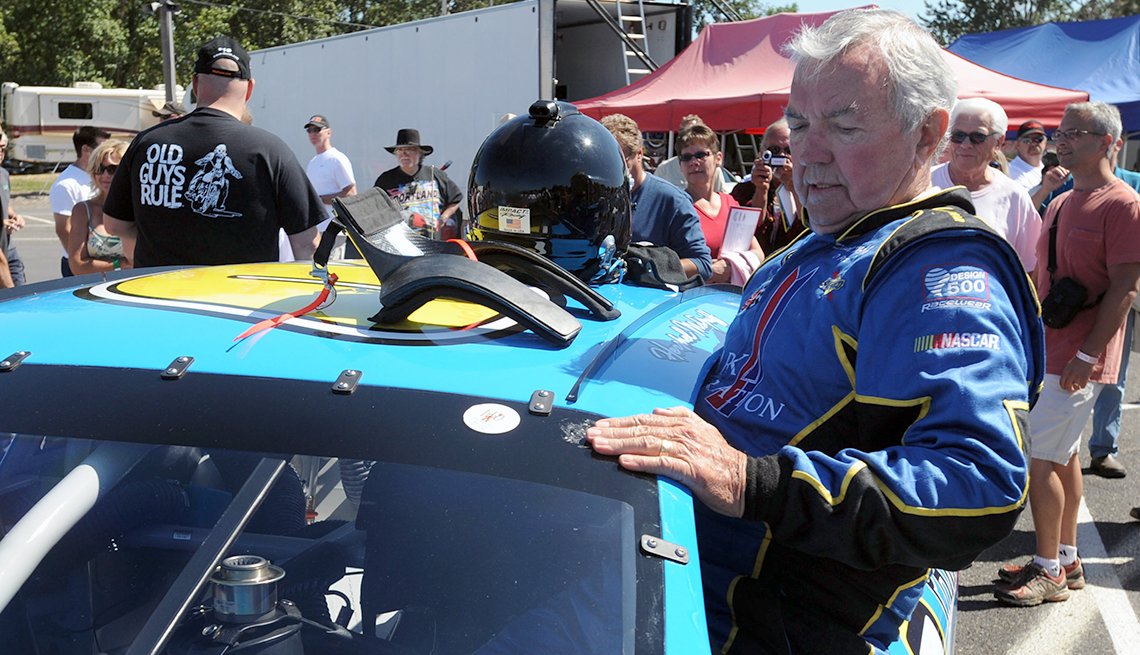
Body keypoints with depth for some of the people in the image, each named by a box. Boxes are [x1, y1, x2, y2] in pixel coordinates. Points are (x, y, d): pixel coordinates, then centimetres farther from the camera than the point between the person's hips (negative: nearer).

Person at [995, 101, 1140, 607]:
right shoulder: (1061, 204, 14)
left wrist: (1087, 355, -21)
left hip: (1078, 359, -9)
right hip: (1048, 351, 9)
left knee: (1038, 458, -7)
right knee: (1064, 456, 15)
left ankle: (1048, 570, 4)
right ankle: (1066, 560, 26)